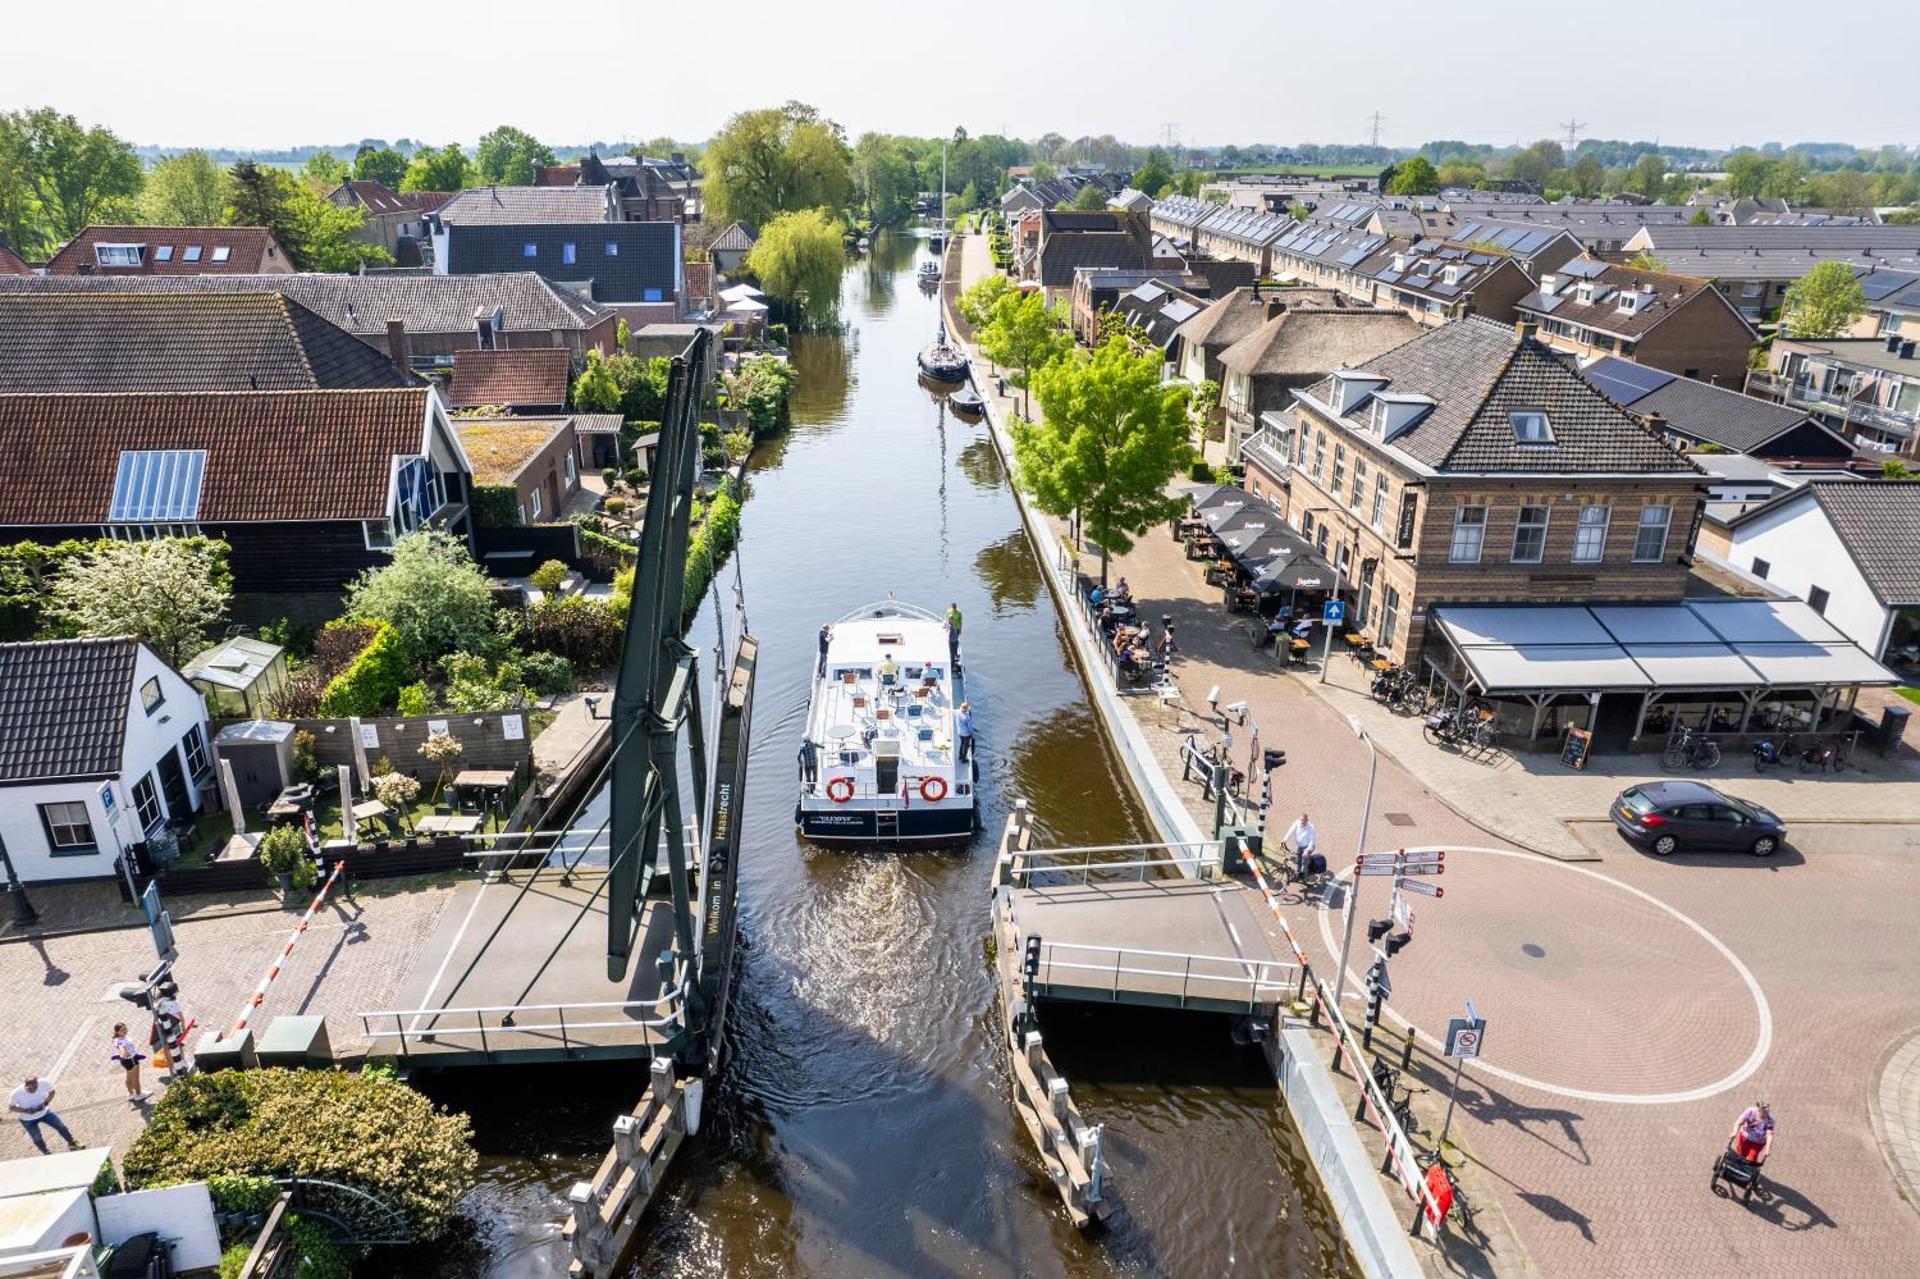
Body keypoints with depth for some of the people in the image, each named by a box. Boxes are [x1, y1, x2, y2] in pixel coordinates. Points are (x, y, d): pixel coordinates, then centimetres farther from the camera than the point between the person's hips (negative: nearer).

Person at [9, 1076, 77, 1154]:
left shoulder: (43, 1083, -28)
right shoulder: (17, 1093, -30)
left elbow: (51, 1091, -7)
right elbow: (11, 1107, -13)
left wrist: (45, 1103, -24)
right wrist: (25, 1111, -28)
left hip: (44, 1112, 1)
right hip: (28, 1120, -1)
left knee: (61, 1127, 9)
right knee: (37, 1139, 11)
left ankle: (71, 1144, 32)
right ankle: (46, 1153, 40)